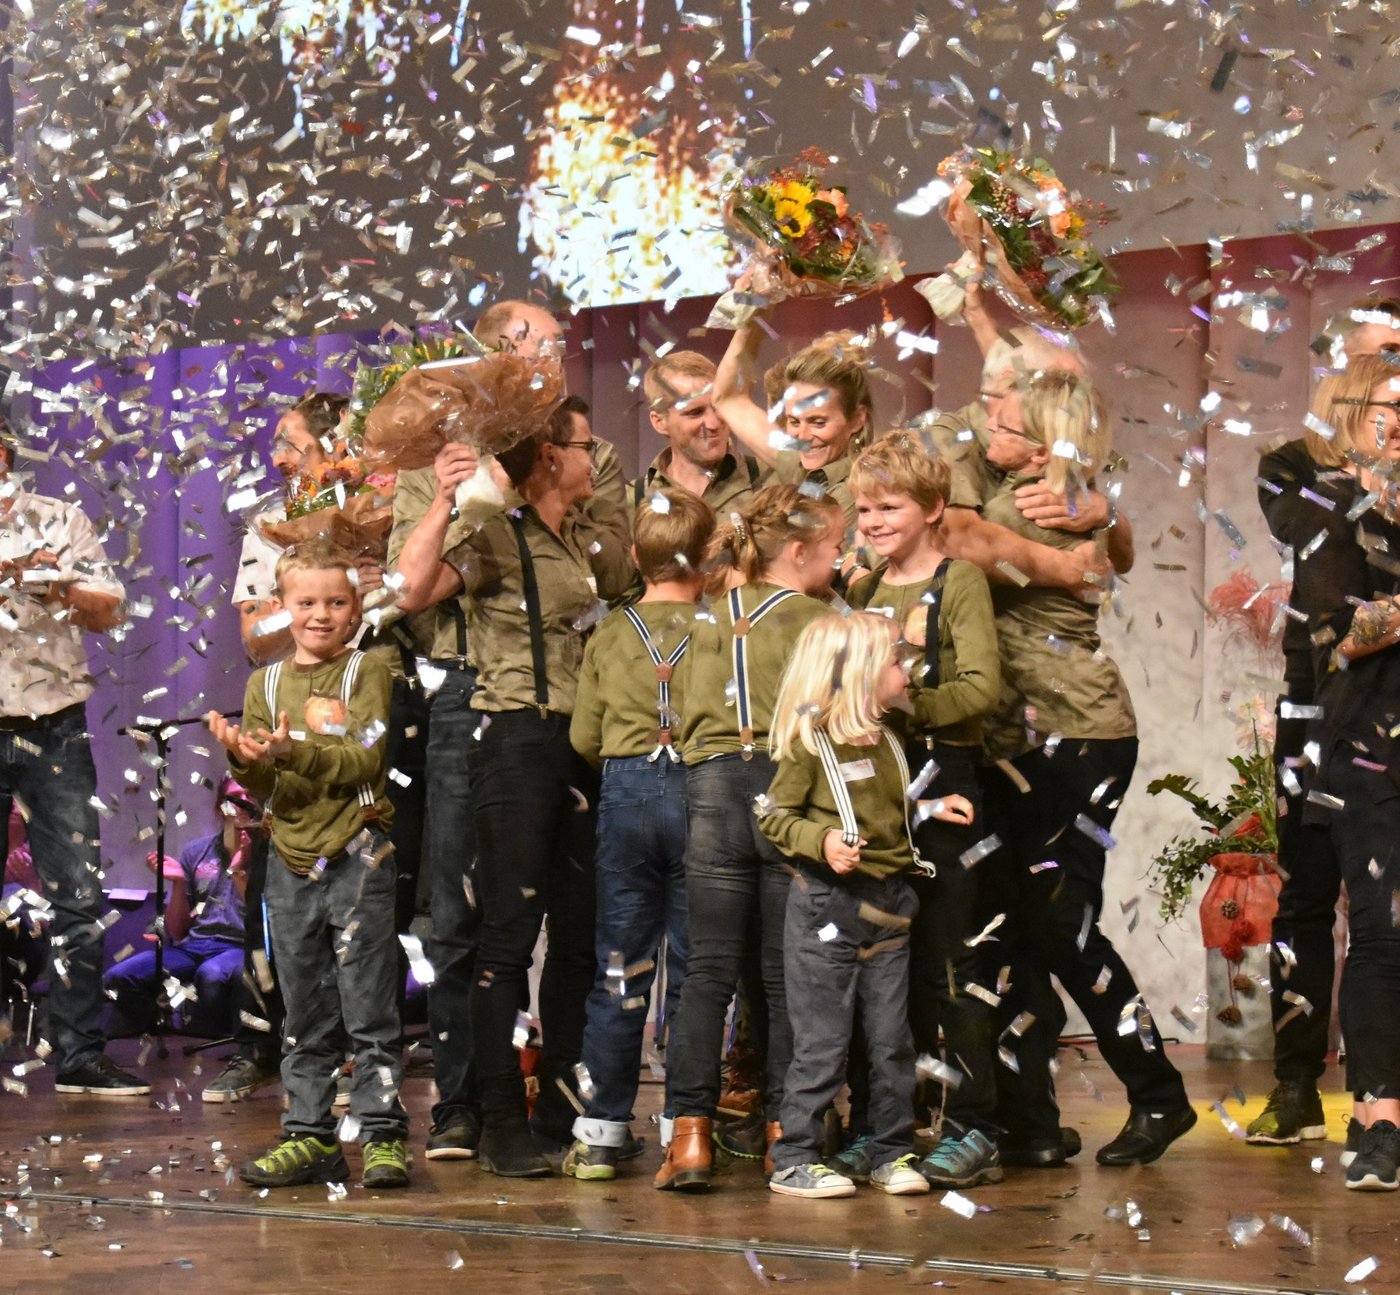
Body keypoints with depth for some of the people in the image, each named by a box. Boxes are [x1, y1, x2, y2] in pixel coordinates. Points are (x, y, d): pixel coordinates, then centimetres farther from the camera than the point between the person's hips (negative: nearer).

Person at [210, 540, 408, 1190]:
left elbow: (364, 760, -14)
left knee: (369, 1009, -3)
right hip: (291, 862, 4)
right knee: (303, 1015, 9)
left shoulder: (367, 673, -1)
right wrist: (244, 757, -18)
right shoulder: (265, 683, 10)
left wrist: (290, 751, -25)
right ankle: (309, 1138, 15)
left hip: (358, 860, -4)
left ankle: (382, 1135, 1)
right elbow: (260, 787, 3)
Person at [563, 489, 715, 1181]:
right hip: (700, 788, -2)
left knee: (620, 967, 7)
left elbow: (583, 737, 5)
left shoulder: (609, 635, 2)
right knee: (691, 967, 5)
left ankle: (601, 1131, 8)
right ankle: (683, 1126, 6)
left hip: (625, 793, 2)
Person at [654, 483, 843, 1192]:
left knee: (708, 969, 4)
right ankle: (782, 1130, 7)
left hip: (711, 787, 4)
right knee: (785, 973, 4)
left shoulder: (710, 621, 14)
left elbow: (689, 715, 16)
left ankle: (690, 1132, -4)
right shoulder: (814, 618, -1)